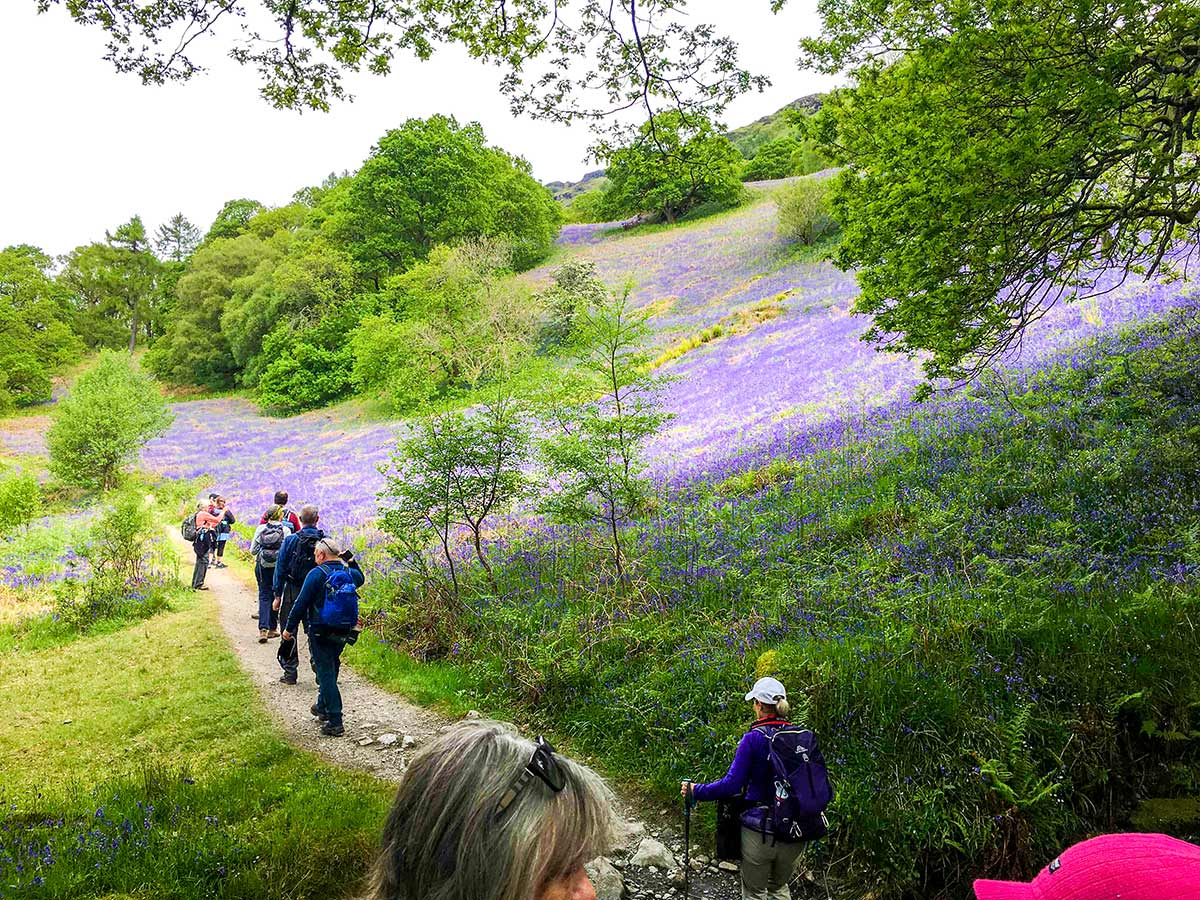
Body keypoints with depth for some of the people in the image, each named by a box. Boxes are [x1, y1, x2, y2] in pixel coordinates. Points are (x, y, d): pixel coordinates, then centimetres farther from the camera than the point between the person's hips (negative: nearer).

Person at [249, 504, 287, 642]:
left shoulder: (260, 529, -2)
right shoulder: (285, 530, -9)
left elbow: (252, 551, 1)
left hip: (262, 566, 1)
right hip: (279, 567, -1)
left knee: (264, 596, 5)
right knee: (275, 596, 12)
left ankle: (263, 629, -11)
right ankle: (272, 629, 20)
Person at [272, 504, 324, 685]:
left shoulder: (291, 540, -7)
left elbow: (281, 568, -4)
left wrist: (277, 595, 2)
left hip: (293, 593, -1)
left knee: (289, 634, 10)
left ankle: (290, 673, 13)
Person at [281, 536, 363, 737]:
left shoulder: (316, 574, -15)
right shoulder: (349, 573, 2)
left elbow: (301, 603, -14)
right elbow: (360, 578, 28)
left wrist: (289, 628, -5)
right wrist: (350, 560, 16)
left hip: (320, 633, -6)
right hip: (342, 633, 6)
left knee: (325, 673, -3)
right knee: (331, 670, 23)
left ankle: (335, 722, -5)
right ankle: (323, 707, 41)